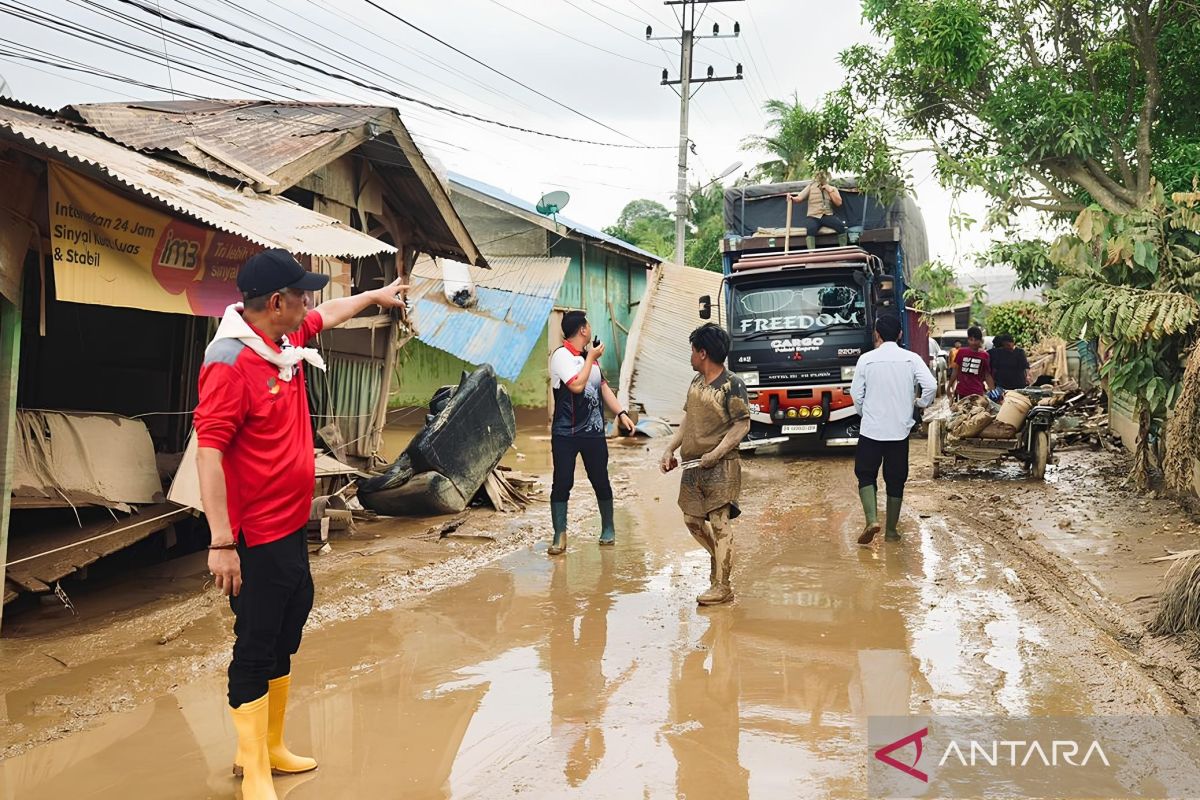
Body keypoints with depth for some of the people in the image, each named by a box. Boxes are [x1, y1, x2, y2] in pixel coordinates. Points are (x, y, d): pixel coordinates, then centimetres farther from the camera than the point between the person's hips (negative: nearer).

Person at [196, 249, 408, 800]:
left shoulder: (286, 340, 4)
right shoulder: (229, 363, -22)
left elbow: (329, 315, 26)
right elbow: (208, 453, -25)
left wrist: (377, 295, 41)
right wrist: (221, 543, -27)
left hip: (291, 526, 10)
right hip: (257, 536, -10)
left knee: (285, 634, 19)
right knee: (256, 648, 1)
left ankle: (270, 747, 36)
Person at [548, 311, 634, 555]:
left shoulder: (590, 355, 14)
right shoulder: (561, 355, -9)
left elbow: (603, 386, 18)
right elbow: (576, 385, -20)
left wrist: (621, 413, 9)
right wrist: (591, 358, -10)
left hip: (594, 432, 6)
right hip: (566, 434, -6)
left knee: (601, 481, 10)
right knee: (562, 483, -3)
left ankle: (608, 529, 25)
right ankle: (560, 536, 5)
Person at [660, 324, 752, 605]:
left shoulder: (732, 384, -11)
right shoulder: (696, 382, 13)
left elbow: (742, 425, -13)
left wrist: (717, 453, -20)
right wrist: (670, 449, 8)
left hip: (720, 466, -8)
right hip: (693, 465, 8)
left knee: (719, 523, -4)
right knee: (692, 520, 12)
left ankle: (722, 585, 2)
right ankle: (721, 559, 34)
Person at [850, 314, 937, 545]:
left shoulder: (866, 359, -4)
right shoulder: (911, 359, -2)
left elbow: (856, 393, -1)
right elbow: (931, 386, -12)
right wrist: (922, 403, 8)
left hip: (871, 429, -1)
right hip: (900, 429, 1)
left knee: (866, 475, 10)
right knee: (896, 480, 11)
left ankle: (872, 519, -11)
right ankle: (891, 530, 16)